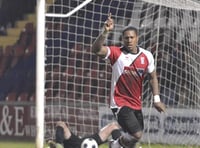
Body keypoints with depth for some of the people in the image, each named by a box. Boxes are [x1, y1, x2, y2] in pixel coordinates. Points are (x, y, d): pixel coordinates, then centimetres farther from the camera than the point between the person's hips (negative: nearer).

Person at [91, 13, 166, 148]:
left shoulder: (147, 56, 1)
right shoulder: (116, 53, -12)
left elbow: (153, 77, 13)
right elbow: (96, 49, -28)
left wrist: (156, 99, 6)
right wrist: (105, 32, -42)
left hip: (137, 104, 6)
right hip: (120, 103, -6)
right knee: (136, 134, -19)